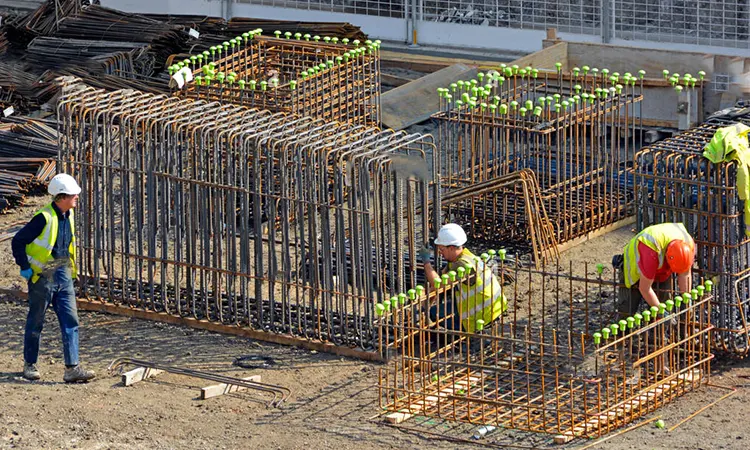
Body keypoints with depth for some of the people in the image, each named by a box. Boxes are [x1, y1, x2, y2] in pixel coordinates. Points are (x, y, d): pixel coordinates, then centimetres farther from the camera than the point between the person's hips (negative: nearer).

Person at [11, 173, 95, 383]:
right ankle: (30, 365, 21)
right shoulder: (44, 218, -19)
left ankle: (72, 368, -4)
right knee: (36, 322, 7)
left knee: (70, 321, -2)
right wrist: (24, 267, -13)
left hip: (63, 276, 7)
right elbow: (18, 241, -15)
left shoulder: (68, 215, 6)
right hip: (42, 277, -7)